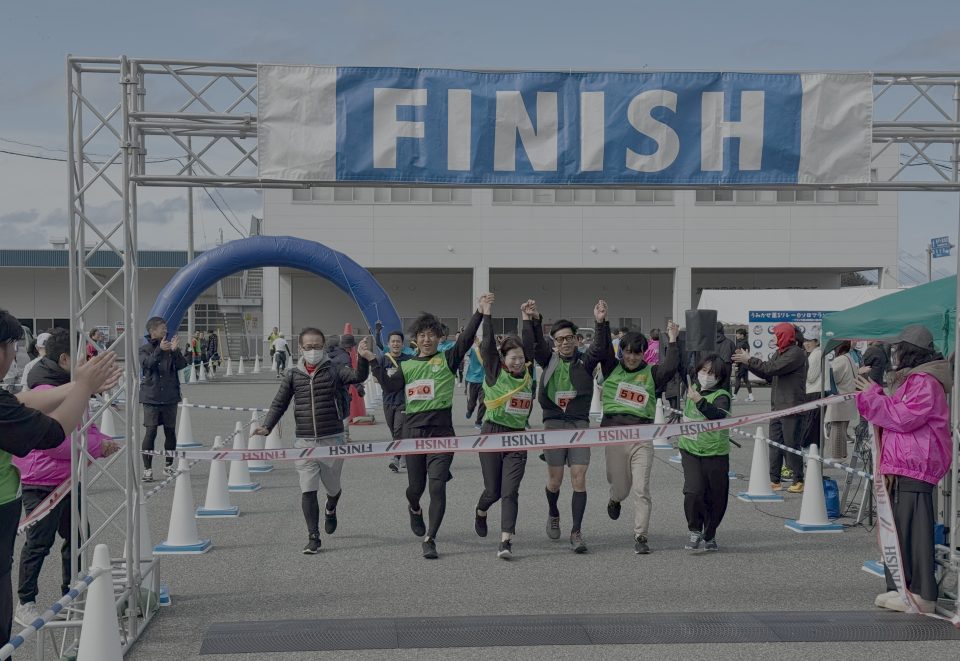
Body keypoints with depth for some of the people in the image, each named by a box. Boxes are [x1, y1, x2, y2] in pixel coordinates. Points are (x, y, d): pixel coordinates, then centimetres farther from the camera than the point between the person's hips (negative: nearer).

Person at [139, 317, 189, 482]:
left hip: (170, 397, 3)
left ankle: (169, 465, 24)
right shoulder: (145, 349, -1)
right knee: (151, 431, -8)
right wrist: (160, 350, -36)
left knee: (170, 431, 10)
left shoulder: (171, 348, 6)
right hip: (151, 397, -3)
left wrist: (175, 350, -25)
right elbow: (148, 363, -21)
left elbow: (182, 364, -8)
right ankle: (147, 469, -2)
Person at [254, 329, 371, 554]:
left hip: (332, 440, -1)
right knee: (308, 491, -7)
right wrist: (267, 427, -5)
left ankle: (330, 510, 49)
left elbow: (358, 376, -19)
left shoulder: (334, 370, -2)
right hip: (304, 442, 1)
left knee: (332, 487, 14)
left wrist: (363, 358, -37)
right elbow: (279, 404, 8)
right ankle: (313, 537, 3)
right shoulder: (293, 375, 4)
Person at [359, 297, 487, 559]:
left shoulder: (447, 359, 4)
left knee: (437, 486, -8)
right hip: (413, 431, 2)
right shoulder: (407, 366, 12)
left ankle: (429, 539, -1)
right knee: (415, 486, 12)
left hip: (441, 431, -2)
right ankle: (414, 509, 48)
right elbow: (389, 386, -1)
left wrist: (479, 313, -21)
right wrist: (373, 361, -7)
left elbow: (466, 339, -10)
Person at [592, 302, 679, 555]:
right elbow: (601, 349, -6)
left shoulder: (650, 373, 7)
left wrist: (672, 341, -11)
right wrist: (601, 323, -14)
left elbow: (669, 368, -11)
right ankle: (615, 500, 47)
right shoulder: (612, 369, 8)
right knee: (620, 488, 10)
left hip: (642, 437, 0)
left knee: (641, 489, -6)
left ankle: (640, 537, 0)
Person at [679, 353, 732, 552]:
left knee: (716, 498, 6)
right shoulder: (693, 389, 8)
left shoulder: (721, 396, -13)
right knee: (693, 491, -15)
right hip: (690, 451, 3)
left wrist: (699, 401, -43)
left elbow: (719, 415, -35)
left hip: (715, 453, -3)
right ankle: (695, 531, 3)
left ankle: (710, 536, 27)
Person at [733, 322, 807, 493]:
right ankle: (774, 480, 12)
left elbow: (772, 368, -20)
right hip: (777, 407, 9)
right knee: (775, 444, 8)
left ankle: (799, 481, 3)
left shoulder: (796, 354, -12)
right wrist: (747, 362, 5)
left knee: (791, 444, -5)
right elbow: (767, 374, 14)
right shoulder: (780, 353, 17)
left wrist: (749, 361, -13)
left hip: (791, 408, -9)